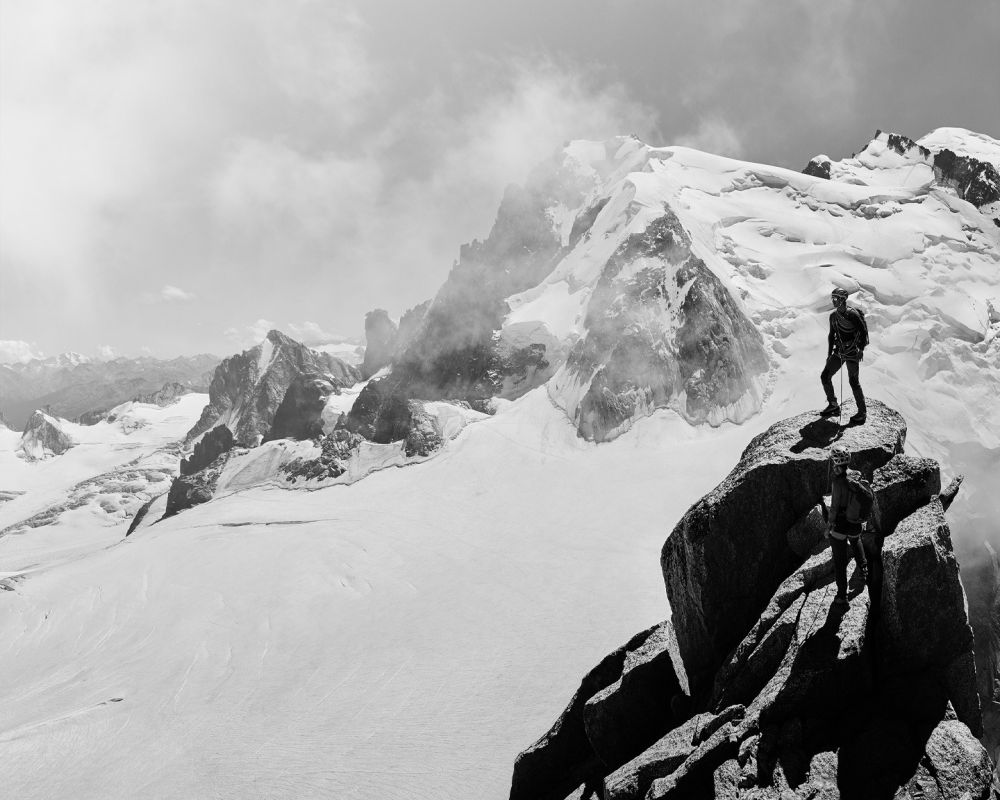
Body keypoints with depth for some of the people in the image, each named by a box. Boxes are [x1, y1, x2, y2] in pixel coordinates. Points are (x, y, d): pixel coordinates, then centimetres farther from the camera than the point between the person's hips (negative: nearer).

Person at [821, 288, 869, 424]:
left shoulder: (852, 314, -14)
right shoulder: (833, 315, 8)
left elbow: (863, 331, -12)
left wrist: (861, 349, -17)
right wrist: (829, 354, 15)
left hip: (852, 352, -7)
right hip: (839, 352, 7)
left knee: (853, 381, -8)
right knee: (825, 376, 5)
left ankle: (862, 412, 1)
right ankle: (833, 405, 20)